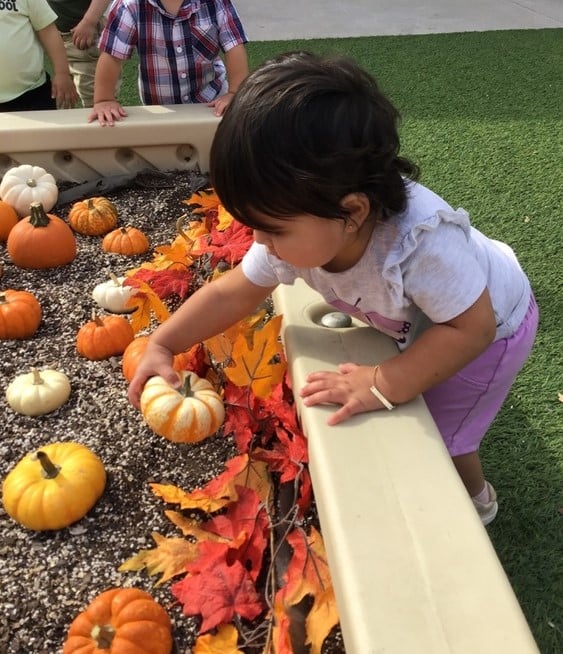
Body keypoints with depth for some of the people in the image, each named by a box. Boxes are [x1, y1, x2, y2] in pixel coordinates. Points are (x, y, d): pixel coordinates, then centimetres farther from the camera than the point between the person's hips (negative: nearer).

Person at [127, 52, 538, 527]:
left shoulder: (422, 241, -47)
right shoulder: (297, 231, -26)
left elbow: (471, 327, -37)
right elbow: (233, 293, -14)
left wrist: (384, 385, -41)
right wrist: (161, 345, -17)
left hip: (487, 328, -5)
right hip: (417, 323, 6)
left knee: (441, 436, 2)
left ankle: (474, 502, 34)